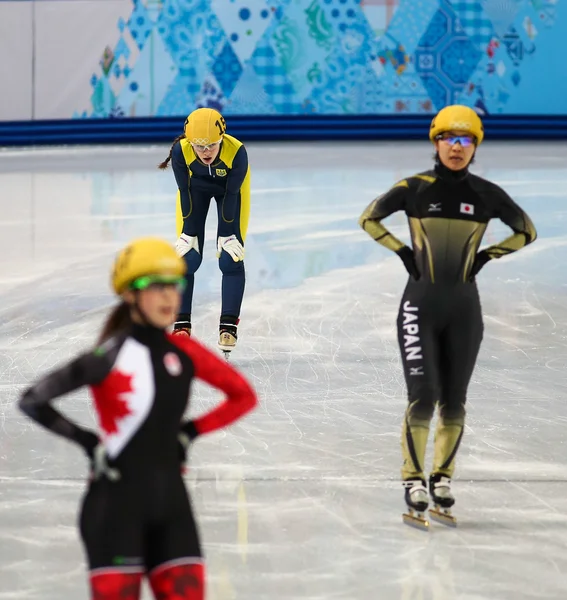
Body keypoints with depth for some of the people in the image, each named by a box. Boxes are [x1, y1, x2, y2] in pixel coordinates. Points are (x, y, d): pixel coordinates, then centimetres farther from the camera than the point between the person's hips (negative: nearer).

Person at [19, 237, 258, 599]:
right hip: (116, 505, -5)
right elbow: (33, 401, -11)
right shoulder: (110, 357, -11)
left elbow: (244, 396, 17)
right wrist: (88, 442, -9)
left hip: (171, 505, 5)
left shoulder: (184, 352, 5)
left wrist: (190, 431, 7)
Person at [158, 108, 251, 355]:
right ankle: (182, 324, 5)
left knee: (230, 258, -9)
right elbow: (185, 192, -22)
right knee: (187, 256, -5)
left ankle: (229, 325, 1)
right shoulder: (180, 151, -35)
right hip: (196, 185, 1)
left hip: (230, 187, -1)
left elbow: (231, 196, -27)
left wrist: (227, 235, -19)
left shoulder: (237, 152, -39)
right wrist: (188, 233, -16)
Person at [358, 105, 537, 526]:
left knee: (454, 400, 7)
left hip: (464, 307, 2)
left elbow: (527, 231, 12)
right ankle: (414, 479, -2)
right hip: (421, 304, -2)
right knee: (423, 396, -11)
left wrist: (485, 257, 3)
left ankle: (443, 476, 21)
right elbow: (369, 218, 7)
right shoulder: (415, 188, -5)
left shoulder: (487, 194, 0)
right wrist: (403, 253, -1)